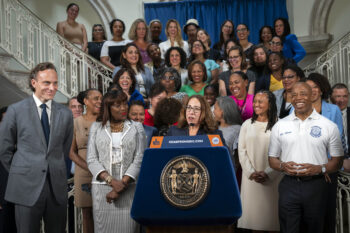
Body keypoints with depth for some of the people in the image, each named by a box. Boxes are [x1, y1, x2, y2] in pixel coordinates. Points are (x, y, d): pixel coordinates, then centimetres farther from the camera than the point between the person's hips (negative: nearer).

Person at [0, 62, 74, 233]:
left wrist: (55, 170, 11)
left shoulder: (65, 113, 5)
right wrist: (20, 173, 7)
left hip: (57, 186, 3)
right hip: (26, 187, -2)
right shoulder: (16, 110, -1)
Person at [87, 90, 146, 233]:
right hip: (102, 187, 1)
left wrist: (122, 185, -11)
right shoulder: (96, 127, 9)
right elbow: (92, 160, 2)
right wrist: (111, 181, -12)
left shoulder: (136, 127, 7)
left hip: (129, 187, 0)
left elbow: (139, 159, -1)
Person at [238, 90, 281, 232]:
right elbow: (242, 151, 5)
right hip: (250, 177, 3)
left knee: (270, 209, 1)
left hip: (271, 177, -3)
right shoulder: (247, 124, 9)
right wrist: (251, 172, -6)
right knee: (252, 208, 6)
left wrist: (268, 173, -13)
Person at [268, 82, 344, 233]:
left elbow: (338, 160, 5)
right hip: (289, 185, 1)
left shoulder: (329, 126, 3)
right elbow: (272, 159, 12)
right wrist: (283, 166, -10)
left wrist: (320, 169, -13)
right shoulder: (280, 126, 8)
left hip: (316, 185, 0)